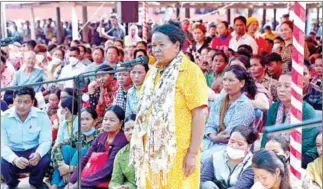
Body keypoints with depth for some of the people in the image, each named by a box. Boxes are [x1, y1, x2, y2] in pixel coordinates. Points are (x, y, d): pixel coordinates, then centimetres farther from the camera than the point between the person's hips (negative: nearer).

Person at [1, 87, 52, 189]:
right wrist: (14, 159, -40)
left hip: (33, 151, 0)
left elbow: (46, 141, -15)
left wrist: (38, 154, -39)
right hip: (13, 153, 0)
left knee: (44, 160, -32)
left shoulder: (42, 116, -12)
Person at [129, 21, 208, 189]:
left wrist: (193, 153, -16)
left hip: (178, 153, -6)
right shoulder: (153, 72, 12)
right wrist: (140, 148, 14)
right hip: (153, 151, 6)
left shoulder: (190, 71, -9)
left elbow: (200, 113, -13)